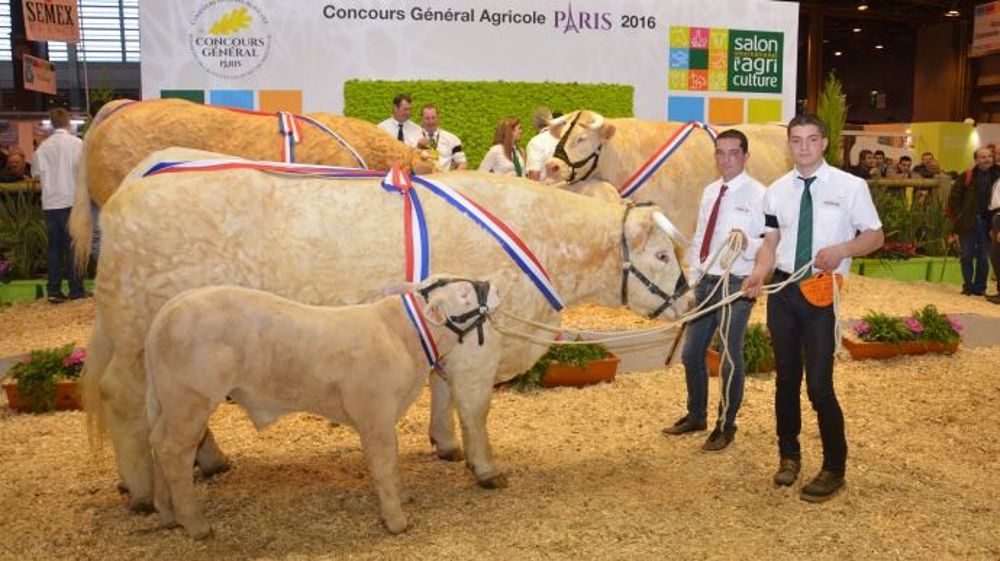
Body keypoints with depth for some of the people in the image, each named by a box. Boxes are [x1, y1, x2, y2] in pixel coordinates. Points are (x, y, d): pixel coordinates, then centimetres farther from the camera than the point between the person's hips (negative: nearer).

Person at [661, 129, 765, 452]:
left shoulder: (758, 195, -11)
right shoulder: (710, 192, 10)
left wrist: (749, 244, -33)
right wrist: (691, 277, 11)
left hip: (736, 285, -7)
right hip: (705, 282, 7)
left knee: (730, 360, 6)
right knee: (691, 353, 16)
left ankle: (726, 426, 25)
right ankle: (696, 416, 36)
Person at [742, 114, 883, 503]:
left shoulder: (850, 186, -5)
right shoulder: (777, 190, 6)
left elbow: (874, 236, 1)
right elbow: (770, 241, 10)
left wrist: (843, 249, -19)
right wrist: (759, 273, -9)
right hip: (783, 289, 4)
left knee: (819, 384, -6)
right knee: (785, 377, 15)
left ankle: (834, 469, 14)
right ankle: (789, 455, 34)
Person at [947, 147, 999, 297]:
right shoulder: (966, 177, -1)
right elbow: (954, 198, -1)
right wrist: (957, 219, -8)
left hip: (987, 223, 1)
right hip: (968, 222, -1)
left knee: (984, 258, 7)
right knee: (967, 256, 6)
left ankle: (980, 287, 17)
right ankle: (968, 286, 17)